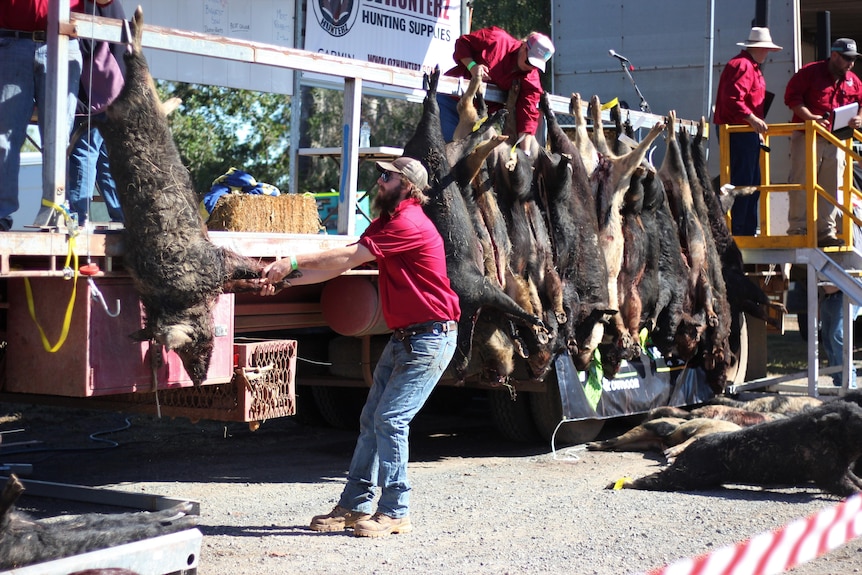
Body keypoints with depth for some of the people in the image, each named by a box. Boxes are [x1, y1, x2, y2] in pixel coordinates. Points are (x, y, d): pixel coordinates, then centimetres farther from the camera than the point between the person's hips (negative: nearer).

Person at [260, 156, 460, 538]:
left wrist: (294, 262, -14)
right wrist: (287, 279, 0)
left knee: (390, 419, -13)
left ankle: (395, 512, -4)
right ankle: (355, 506, 14)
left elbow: (349, 256, -20)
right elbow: (340, 266, 10)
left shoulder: (409, 225, -17)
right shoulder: (386, 222, 15)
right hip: (403, 336, 10)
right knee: (372, 418, 9)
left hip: (430, 338, -10)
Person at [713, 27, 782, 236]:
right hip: (738, 132, -11)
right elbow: (732, 99, -24)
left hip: (748, 132, 11)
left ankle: (748, 231, 19)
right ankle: (737, 231, -8)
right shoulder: (742, 66, -13)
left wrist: (757, 124, 22)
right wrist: (751, 118, -30)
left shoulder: (752, 67, 22)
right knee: (742, 182, -10)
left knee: (752, 183, 13)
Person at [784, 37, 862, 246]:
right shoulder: (810, 72, -1)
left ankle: (826, 231, 8)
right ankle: (797, 230, -2)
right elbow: (791, 97, -6)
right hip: (806, 137, -5)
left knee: (831, 189, 4)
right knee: (802, 184, -5)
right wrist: (811, 118, -17)